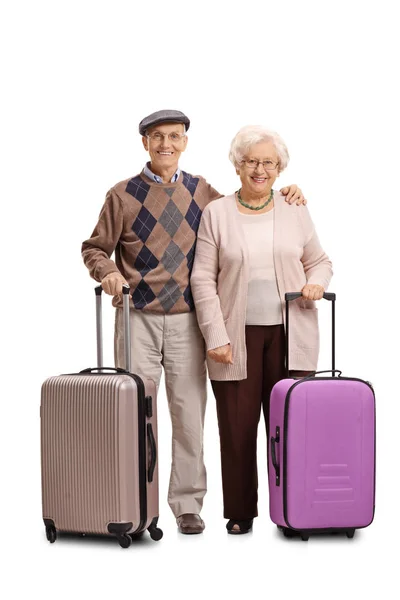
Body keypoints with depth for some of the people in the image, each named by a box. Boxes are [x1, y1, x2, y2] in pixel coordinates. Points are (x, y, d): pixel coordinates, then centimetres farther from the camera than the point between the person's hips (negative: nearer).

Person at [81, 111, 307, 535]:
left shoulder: (201, 192, 9)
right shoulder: (123, 195, 2)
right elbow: (94, 247, 6)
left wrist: (284, 196, 4)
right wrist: (108, 272, -15)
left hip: (186, 320, 2)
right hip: (138, 318, -1)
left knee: (189, 416, 4)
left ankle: (187, 505, 15)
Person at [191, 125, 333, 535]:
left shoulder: (295, 212, 9)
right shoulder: (216, 213, 3)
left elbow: (319, 261, 17)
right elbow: (203, 279, 0)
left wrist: (315, 283, -7)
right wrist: (216, 336, -8)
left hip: (290, 335, 1)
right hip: (238, 336, -1)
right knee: (238, 426, 4)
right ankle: (240, 512, 17)